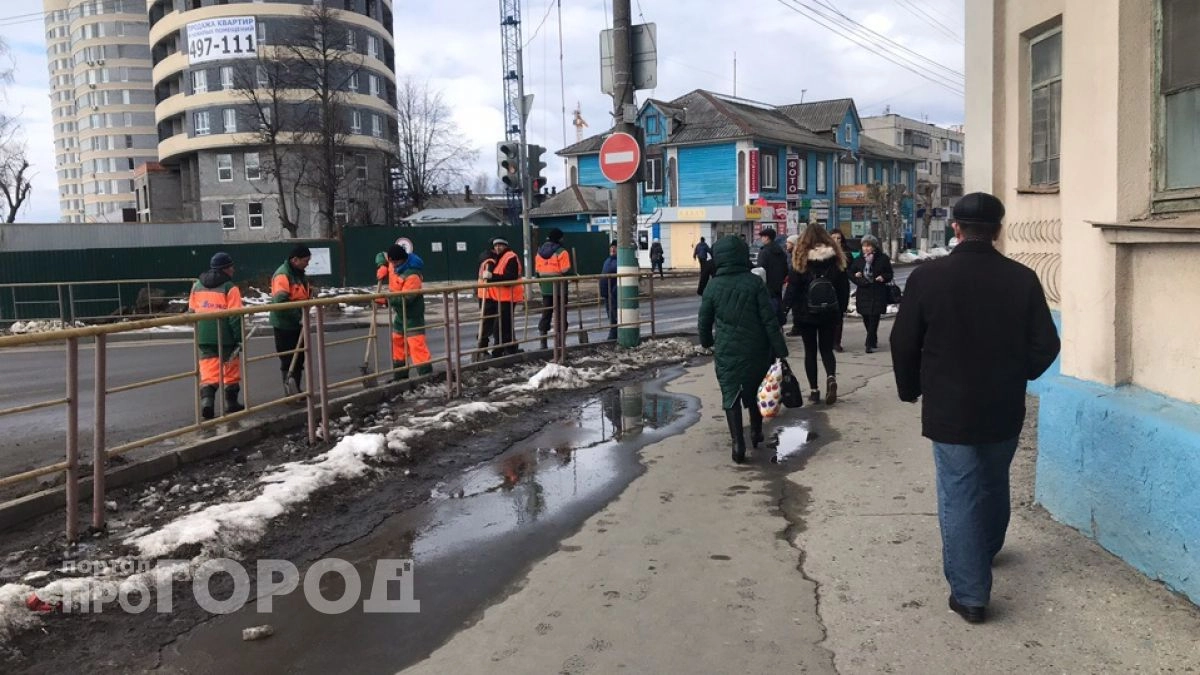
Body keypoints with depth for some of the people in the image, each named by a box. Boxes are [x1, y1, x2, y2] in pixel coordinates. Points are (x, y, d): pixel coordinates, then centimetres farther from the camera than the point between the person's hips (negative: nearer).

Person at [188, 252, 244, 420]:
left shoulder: (197, 285, 10)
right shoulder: (230, 287, -8)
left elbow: (192, 311, 14)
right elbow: (235, 316, -13)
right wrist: (239, 338, -7)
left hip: (204, 337, 4)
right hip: (225, 337, -4)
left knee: (209, 371, 5)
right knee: (231, 370, 11)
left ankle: (207, 400, -15)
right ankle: (231, 404, 20)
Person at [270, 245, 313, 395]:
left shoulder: (299, 273, 11)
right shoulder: (282, 275, -18)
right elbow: (280, 302, -28)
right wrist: (298, 317, -25)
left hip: (298, 324, 9)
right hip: (284, 325, -9)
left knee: (299, 358, 15)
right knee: (288, 360, -3)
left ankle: (296, 389, 26)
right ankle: (291, 391, 0)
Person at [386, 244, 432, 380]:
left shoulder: (412, 275, -27)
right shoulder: (393, 265, 0)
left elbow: (405, 298, -30)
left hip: (412, 315, -10)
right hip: (400, 314, 10)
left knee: (417, 345, -14)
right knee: (397, 344, 16)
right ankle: (399, 377, 27)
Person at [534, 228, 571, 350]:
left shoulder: (539, 253, 10)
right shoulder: (561, 252, -10)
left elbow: (537, 271, 8)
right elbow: (565, 271, -15)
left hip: (545, 289, 5)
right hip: (559, 288, -5)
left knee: (545, 315, 10)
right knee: (560, 316, 2)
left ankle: (543, 344, 11)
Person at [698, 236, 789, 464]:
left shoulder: (713, 287, -3)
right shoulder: (754, 282, -6)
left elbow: (705, 320, 6)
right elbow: (769, 319, -7)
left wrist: (706, 341, 25)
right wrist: (780, 349, -3)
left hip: (727, 351, -1)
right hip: (756, 349, 1)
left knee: (731, 395, 3)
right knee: (752, 390, 21)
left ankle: (738, 442, -9)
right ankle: (756, 432, 33)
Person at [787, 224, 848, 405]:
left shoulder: (801, 259, -8)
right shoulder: (835, 257, 0)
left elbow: (794, 288, -8)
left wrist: (795, 315, -1)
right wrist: (840, 312, 13)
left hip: (806, 313, -2)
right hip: (830, 312, 2)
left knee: (810, 350, 8)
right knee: (826, 348, 12)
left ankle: (813, 390, 7)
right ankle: (831, 377, -14)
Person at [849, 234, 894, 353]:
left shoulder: (882, 258, 0)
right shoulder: (859, 260, 9)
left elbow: (889, 274, 5)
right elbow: (851, 273, 14)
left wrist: (883, 277, -15)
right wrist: (856, 275, -7)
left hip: (878, 293, -4)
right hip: (863, 293, 4)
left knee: (874, 319, -10)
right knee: (866, 319, 8)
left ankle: (870, 344, -9)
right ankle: (873, 341, 26)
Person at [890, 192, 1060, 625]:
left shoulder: (927, 277, -13)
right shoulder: (1022, 279, -7)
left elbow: (904, 344, -7)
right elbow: (1046, 345, -2)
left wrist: (911, 391, 10)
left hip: (949, 410, -3)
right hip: (1005, 409, 4)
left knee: (959, 496, 4)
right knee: (994, 484, 24)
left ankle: (970, 593, 6)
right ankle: (986, 551, 48)